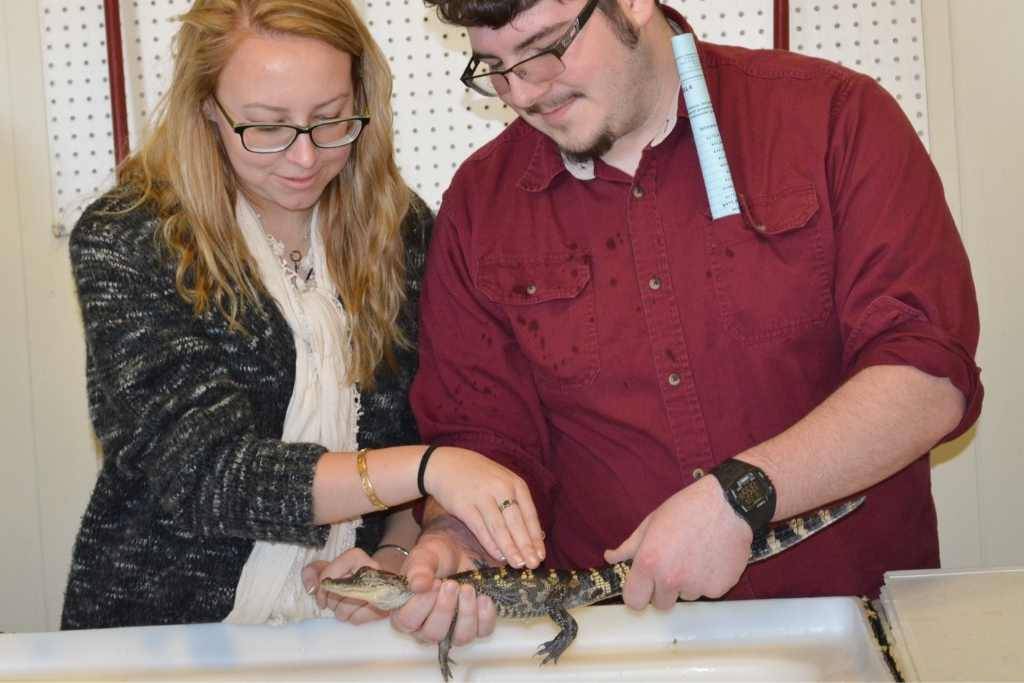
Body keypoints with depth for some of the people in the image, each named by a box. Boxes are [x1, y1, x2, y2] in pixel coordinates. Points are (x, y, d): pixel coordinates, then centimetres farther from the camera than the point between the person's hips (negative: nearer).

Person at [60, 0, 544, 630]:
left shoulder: (402, 231, 2)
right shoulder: (124, 242, -10)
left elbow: (435, 430, 8)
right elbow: (200, 472, -19)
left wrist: (397, 556, -11)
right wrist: (426, 466, -29)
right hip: (166, 626, -3)